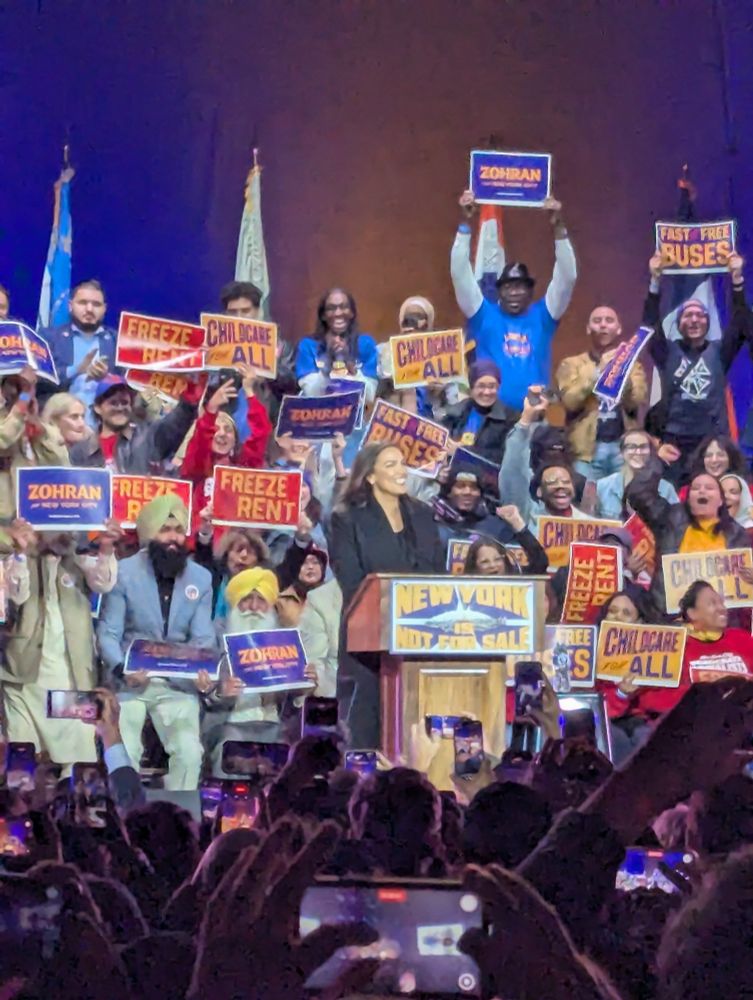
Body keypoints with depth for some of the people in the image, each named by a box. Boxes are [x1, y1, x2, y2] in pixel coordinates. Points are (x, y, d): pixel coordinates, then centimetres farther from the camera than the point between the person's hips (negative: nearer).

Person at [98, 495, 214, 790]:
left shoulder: (201, 578, 4)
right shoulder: (124, 572, -5)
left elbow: (203, 638, 0)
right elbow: (108, 634, -8)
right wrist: (121, 670, -27)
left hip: (178, 684, 2)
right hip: (130, 681, -2)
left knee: (189, 752, -10)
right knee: (122, 755, -9)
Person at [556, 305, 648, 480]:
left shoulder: (632, 364, 17)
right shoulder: (572, 364, 11)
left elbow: (637, 401, 0)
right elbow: (570, 401, -6)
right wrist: (599, 370, -11)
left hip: (624, 447, 2)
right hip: (588, 448, -1)